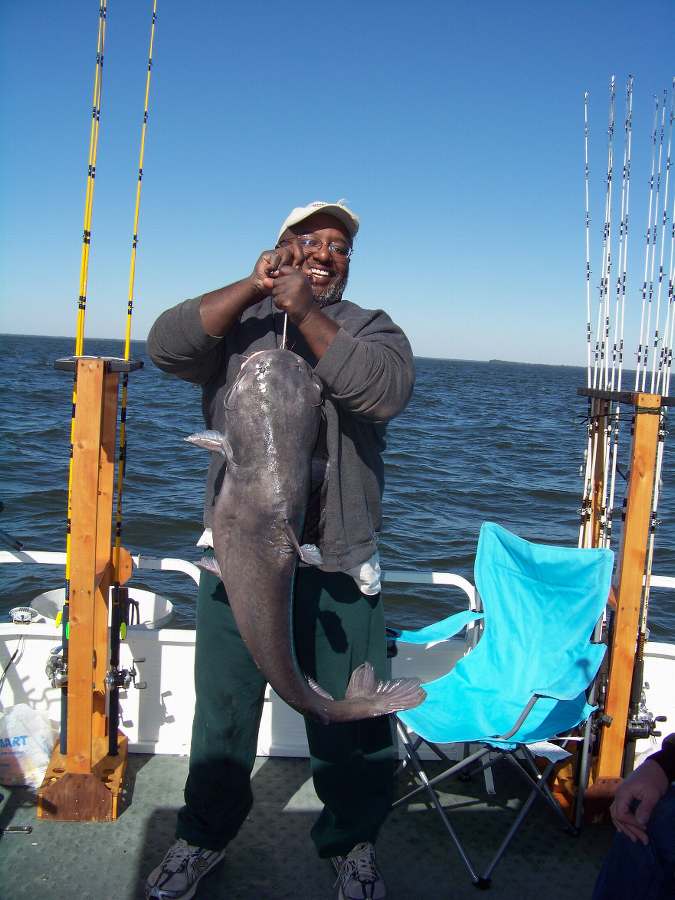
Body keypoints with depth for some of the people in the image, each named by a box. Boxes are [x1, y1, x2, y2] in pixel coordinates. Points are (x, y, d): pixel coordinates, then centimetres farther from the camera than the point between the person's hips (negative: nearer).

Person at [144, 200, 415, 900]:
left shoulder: (371, 327, 8)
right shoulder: (237, 323, 9)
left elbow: (385, 390, -14)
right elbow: (167, 347, -10)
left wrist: (306, 313, -16)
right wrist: (252, 287, -14)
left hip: (336, 558, 0)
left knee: (350, 713, 8)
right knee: (222, 708, 14)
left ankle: (351, 844, 31)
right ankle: (204, 835, 35)